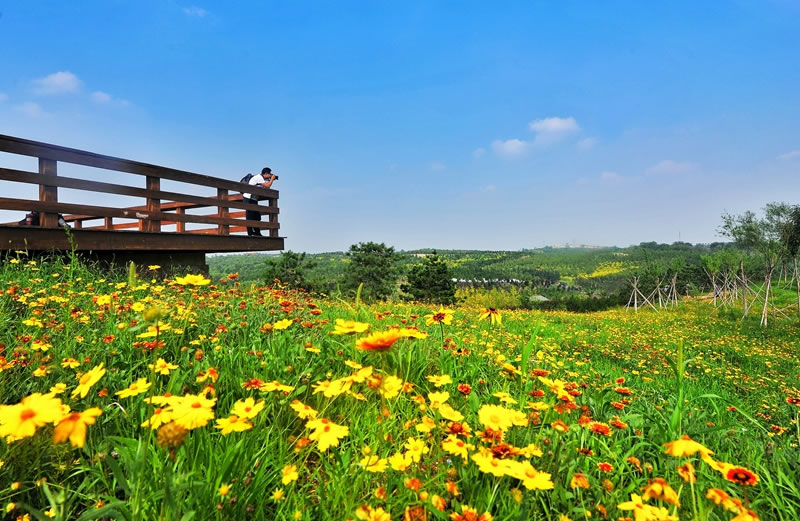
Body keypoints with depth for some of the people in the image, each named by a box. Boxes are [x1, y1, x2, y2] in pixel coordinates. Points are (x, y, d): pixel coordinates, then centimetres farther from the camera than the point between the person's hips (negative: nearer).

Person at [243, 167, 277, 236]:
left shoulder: (261, 178, 14)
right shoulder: (259, 177, -14)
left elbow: (266, 187, 17)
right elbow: (267, 186, -20)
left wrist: (271, 180, 8)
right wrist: (272, 178, -6)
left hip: (253, 199, 10)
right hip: (249, 198, -10)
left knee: (257, 216, 8)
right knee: (250, 216, -8)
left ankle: (257, 233, 12)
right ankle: (250, 233, -7)